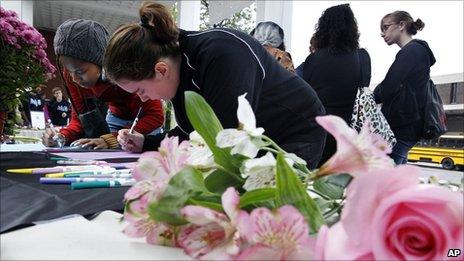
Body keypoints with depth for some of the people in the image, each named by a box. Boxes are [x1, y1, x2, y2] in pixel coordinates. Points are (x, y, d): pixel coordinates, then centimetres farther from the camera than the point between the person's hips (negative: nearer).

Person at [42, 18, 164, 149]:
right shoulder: (72, 73, -19)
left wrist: (111, 139, -44)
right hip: (116, 117, 4)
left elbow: (155, 116, -35)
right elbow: (79, 118, -11)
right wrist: (63, 136, -33)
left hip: (145, 118, -3)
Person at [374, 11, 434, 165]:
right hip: (405, 127, 10)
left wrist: (370, 98, 3)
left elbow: (387, 88, -16)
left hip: (401, 127, -10)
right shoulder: (418, 51, 22)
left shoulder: (412, 51, -8)